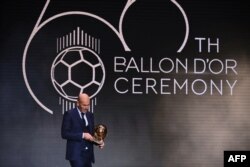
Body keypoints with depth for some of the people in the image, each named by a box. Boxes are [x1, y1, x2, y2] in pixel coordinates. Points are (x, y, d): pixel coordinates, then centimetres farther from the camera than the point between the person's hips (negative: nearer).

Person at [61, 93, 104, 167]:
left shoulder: (90, 115, 15)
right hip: (76, 153, -7)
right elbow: (64, 134, -12)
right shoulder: (69, 114, -5)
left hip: (88, 154, 7)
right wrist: (82, 135, -18)